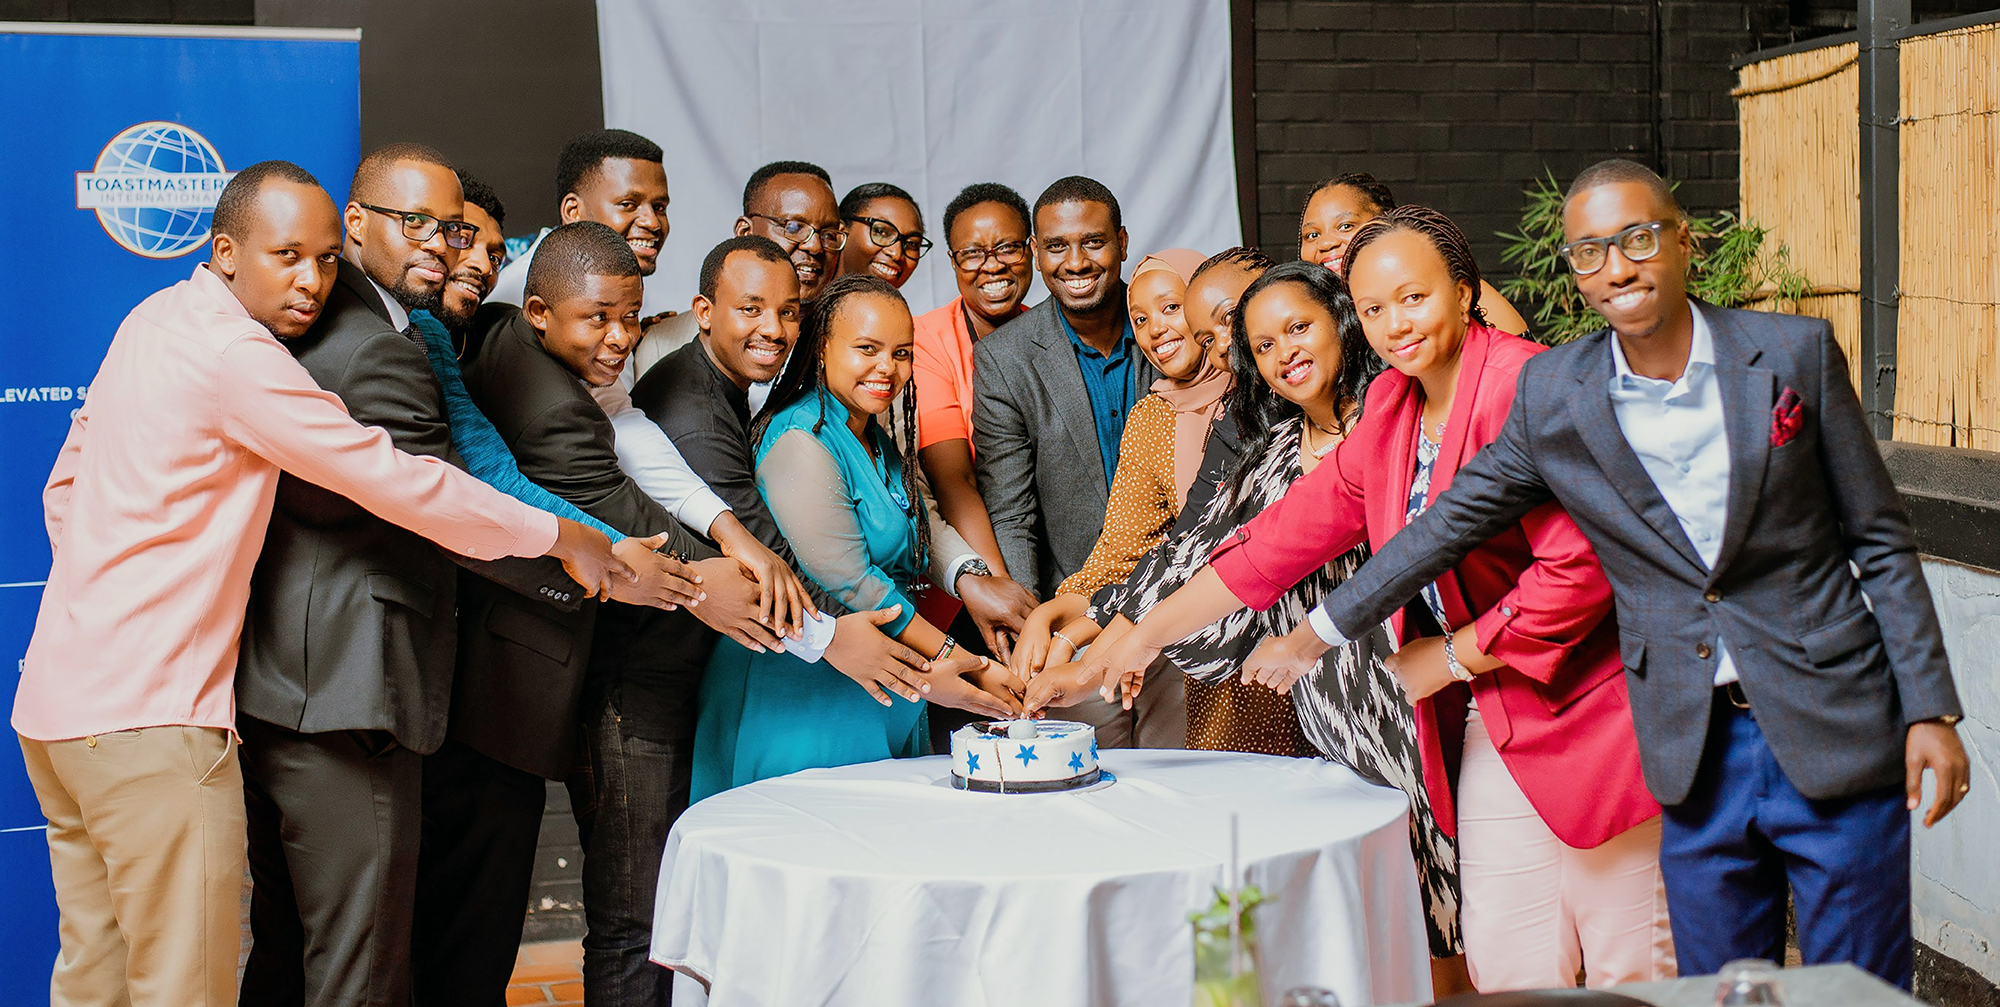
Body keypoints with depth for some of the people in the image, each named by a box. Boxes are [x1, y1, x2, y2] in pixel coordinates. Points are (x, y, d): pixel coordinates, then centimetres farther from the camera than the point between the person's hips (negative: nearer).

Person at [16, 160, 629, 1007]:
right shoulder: (232, 351, -16)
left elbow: (66, 486, 22)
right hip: (146, 714, -10)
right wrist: (560, 538, -9)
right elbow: (394, 481, -16)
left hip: (61, 698, 10)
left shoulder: (155, 321, 14)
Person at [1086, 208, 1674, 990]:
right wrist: (1144, 635, 11)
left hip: (1586, 711, -7)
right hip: (1489, 725, 7)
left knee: (1628, 970, 1)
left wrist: (1453, 656, -10)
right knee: (1505, 969, 6)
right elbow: (1295, 529, 12)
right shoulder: (1392, 407, 9)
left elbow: (1581, 567, -21)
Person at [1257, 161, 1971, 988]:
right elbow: (1452, 521, 11)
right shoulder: (1552, 395, 1)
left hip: (1832, 732, -1)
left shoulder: (1795, 353, -3)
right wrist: (1322, 629, 12)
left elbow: (1881, 539, 1)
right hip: (1695, 753, 2)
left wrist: (1930, 709, -3)